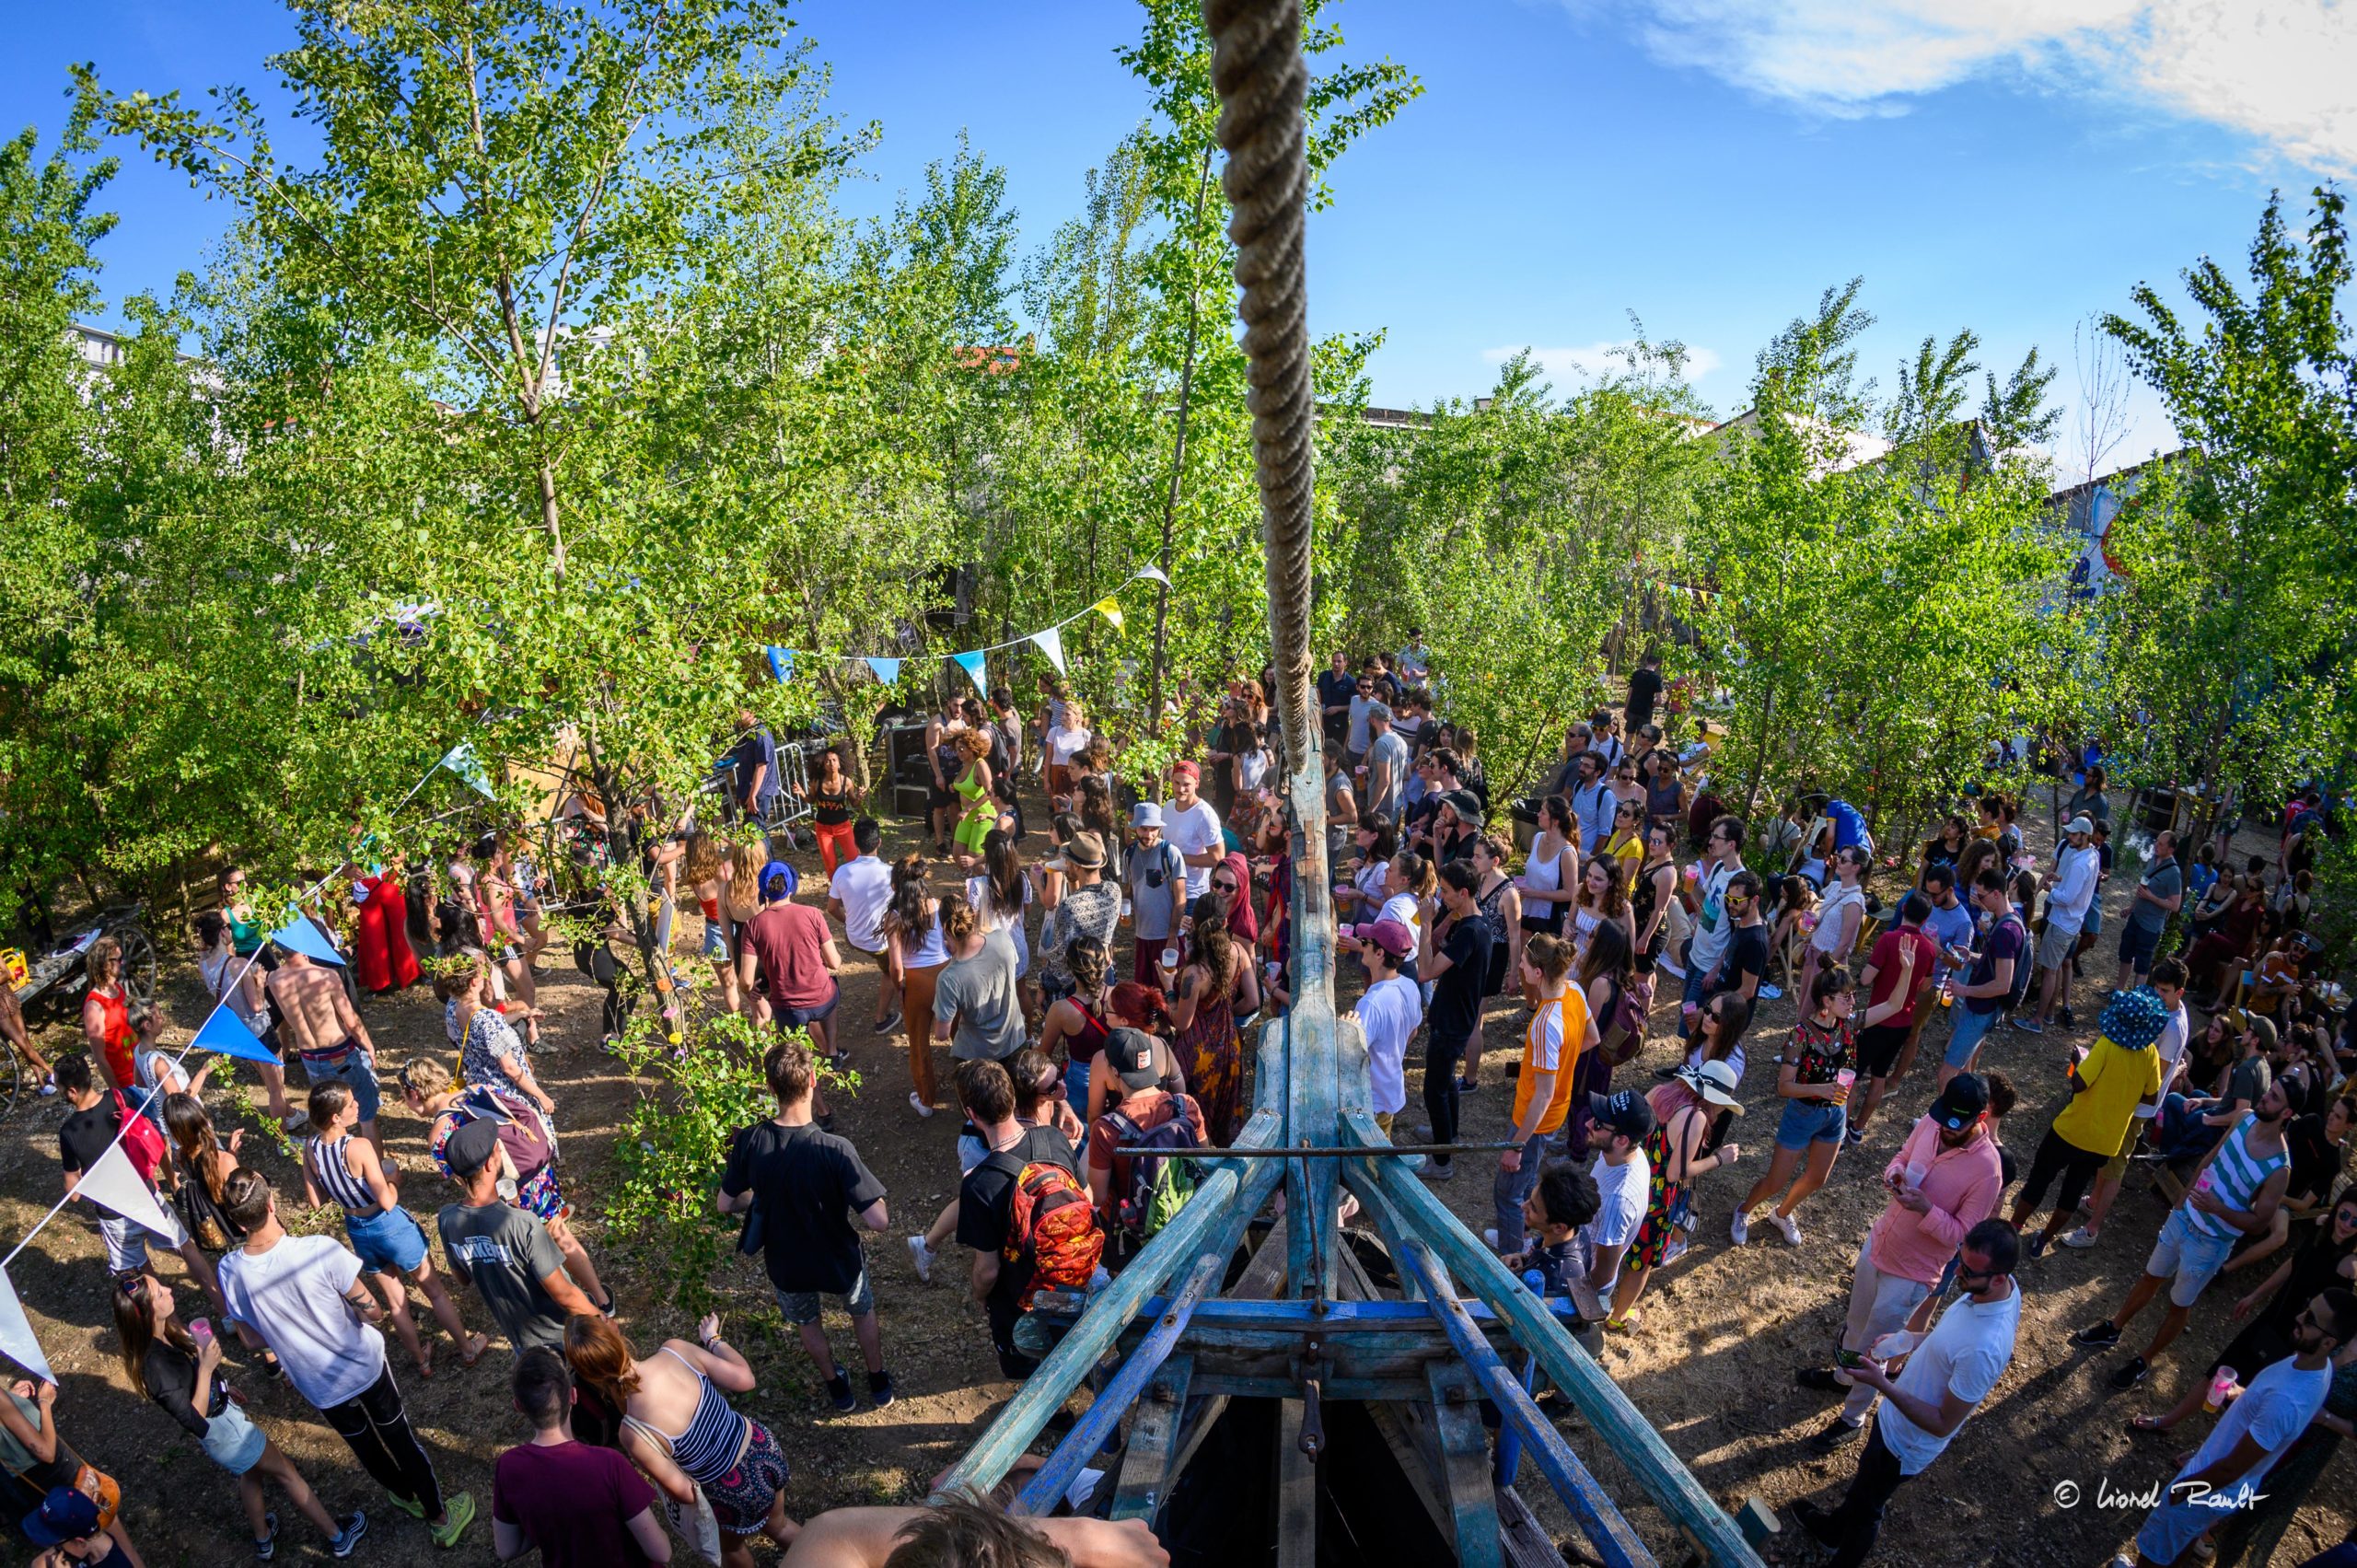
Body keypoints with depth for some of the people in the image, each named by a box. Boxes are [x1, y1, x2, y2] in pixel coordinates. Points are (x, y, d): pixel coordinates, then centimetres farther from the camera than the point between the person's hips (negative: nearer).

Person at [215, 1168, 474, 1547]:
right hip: (365, 1366, -3)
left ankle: (408, 1496, 51)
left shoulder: (230, 1272, -20)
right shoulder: (320, 1250, -31)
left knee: (364, 1446, 28)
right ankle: (441, 1518, 35)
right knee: (401, 1440, 19)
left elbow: (253, 1341, -4)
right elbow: (372, 1312, -21)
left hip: (319, 1388, 3)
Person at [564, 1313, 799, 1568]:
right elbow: (745, 1379, -9)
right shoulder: (674, 1350, -21)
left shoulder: (634, 1433, -29)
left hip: (741, 1494, -3)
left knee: (733, 1546, 35)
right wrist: (713, 1339, 7)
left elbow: (684, 1494, -17)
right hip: (766, 1449, 3)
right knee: (777, 1526, 36)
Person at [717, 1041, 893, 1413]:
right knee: (863, 1312, 31)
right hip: (838, 1260, -2)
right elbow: (878, 1220, -33)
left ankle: (836, 1386, 55)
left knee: (806, 1322, 34)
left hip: (786, 1265, 2)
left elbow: (725, 1204, -10)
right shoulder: (834, 1150, -35)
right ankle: (879, 1383, 51)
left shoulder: (749, 1141, -26)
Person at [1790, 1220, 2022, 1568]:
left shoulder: (1983, 1351, -43)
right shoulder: (2004, 1285, -18)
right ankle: (1835, 1526, 60)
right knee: (1866, 1478, 34)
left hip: (1906, 1441, -8)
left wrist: (1883, 1385, -34)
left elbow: (1943, 1425, -31)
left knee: (1865, 1507, 21)